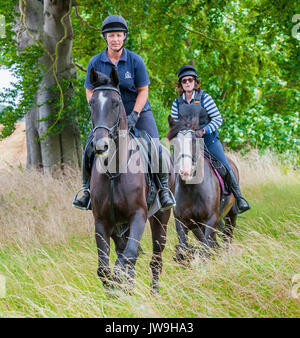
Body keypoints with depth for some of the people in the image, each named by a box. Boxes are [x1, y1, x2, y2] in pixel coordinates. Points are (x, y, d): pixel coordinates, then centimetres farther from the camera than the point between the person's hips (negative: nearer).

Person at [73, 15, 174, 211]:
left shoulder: (135, 61, -10)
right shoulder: (96, 63, -7)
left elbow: (143, 91, -6)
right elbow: (90, 92, 2)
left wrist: (134, 115, -18)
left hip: (137, 111, -1)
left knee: (155, 147, -17)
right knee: (90, 146, -14)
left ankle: (164, 189, 1)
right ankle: (88, 189, 3)